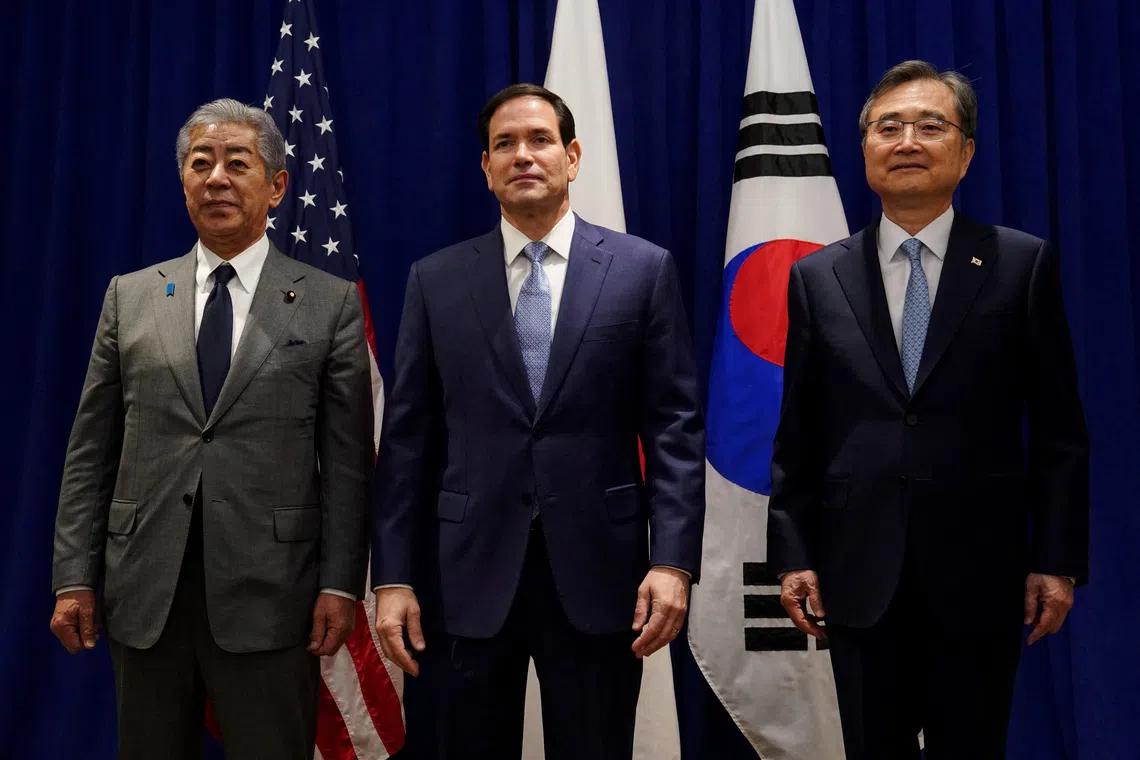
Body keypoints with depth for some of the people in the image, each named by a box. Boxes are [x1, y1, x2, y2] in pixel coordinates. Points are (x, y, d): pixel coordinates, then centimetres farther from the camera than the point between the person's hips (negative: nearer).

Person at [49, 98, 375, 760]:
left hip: (268, 599, -2)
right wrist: (75, 577, 2)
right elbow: (91, 450, 8)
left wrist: (341, 583, -7)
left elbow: (348, 458, -1)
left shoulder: (331, 303, 3)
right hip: (145, 593, 3)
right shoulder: (130, 297, 10)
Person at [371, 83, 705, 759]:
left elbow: (676, 426, -1)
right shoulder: (436, 281, 6)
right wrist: (393, 577, 0)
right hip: (471, 576, 1)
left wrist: (674, 560, -9)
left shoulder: (643, 269, 3)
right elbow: (408, 438, 5)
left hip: (598, 572, -1)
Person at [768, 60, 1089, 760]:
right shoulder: (819, 278, 5)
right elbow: (797, 434, 6)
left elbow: (1058, 429, 0)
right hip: (859, 576, 2)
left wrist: (1058, 559, -3)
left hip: (979, 574, -1)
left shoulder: (1023, 264, 0)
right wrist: (792, 553, 1)